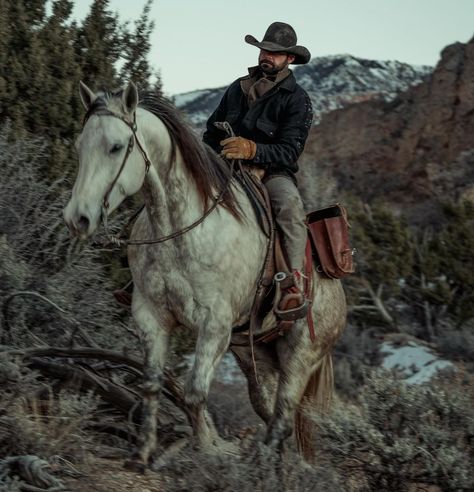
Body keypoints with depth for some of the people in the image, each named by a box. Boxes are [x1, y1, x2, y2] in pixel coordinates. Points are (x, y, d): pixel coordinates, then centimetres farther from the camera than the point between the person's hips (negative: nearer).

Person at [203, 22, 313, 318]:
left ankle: (295, 284, -42)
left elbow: (289, 152, -12)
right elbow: (211, 133, 22)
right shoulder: (238, 88, 14)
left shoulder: (297, 99, -2)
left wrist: (252, 150, -28)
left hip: (273, 173, -5)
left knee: (289, 202, -38)